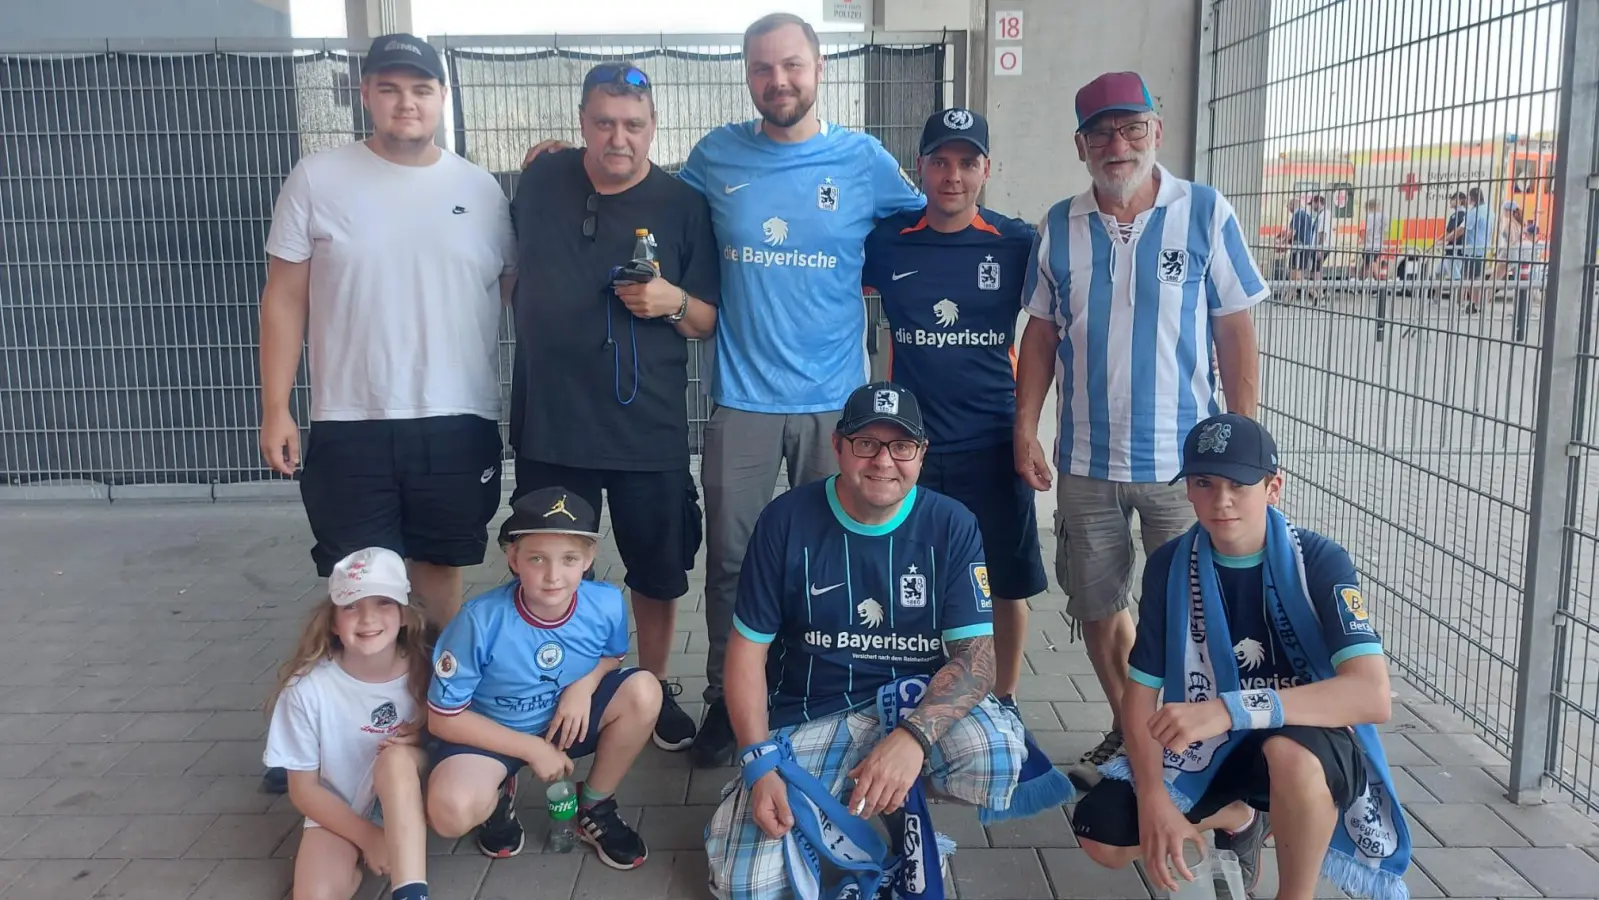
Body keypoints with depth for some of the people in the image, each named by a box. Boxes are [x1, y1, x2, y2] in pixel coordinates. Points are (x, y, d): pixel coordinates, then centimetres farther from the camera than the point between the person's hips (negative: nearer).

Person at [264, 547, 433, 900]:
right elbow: (303, 789, -7)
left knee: (396, 757, -33)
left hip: (409, 802, 1)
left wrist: (422, 742, -20)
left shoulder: (424, 672, -13)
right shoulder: (308, 688, -16)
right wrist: (368, 837, -16)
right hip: (339, 816, -1)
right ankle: (352, 871, 2)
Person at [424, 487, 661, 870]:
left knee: (644, 690, -23)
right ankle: (499, 797, 9)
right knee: (452, 812, -33)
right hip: (490, 730, -3)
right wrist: (532, 749, -18)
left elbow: (612, 656, 6)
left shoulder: (606, 604, -19)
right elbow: (443, 718, -17)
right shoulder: (480, 621, -28)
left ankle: (595, 808, 3)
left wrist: (585, 685, -18)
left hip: (567, 719, 4)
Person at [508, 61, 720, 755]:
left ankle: (655, 688, 32)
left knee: (658, 574, 11)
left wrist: (672, 301, -21)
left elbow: (710, 321, -2)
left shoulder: (682, 204, -4)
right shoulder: (541, 181, 2)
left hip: (649, 430, -1)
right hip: (550, 424, 2)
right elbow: (510, 270, 20)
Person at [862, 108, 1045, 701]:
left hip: (993, 444, 0)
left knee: (1007, 584, 8)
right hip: (909, 443, 1)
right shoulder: (886, 242, -1)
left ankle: (1003, 704, 28)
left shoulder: (1018, 244, -3)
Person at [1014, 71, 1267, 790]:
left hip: (1185, 459, -3)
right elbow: (1041, 335, 8)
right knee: (1098, 609, 14)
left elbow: (1235, 336, -3)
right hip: (1086, 461, 3)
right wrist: (1025, 429, 0)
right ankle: (1126, 730, 35)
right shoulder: (1059, 227, 4)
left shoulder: (1207, 213, -5)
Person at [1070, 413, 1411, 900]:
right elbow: (1141, 692, -6)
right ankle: (1240, 818, 15)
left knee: (1291, 753, -39)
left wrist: (1230, 709, -42)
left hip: (1308, 745, -4)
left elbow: (1373, 694, -31)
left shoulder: (1320, 562, -19)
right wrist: (1153, 797, -21)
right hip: (1207, 747, 4)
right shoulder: (1169, 567, -8)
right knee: (1101, 836, -14)